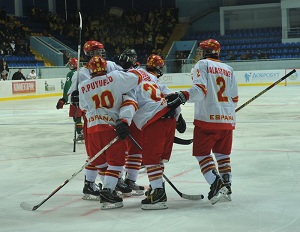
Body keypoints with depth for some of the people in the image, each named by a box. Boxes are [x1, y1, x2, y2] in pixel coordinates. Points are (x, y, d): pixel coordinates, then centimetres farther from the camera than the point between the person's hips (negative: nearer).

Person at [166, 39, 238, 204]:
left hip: (207, 118, -6)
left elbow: (200, 89, -19)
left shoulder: (202, 64, -2)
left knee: (202, 153, 1)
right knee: (223, 154, 17)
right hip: (227, 119, 6)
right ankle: (226, 187, 15)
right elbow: (234, 98, 15)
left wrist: (182, 97, -29)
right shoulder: (228, 69, 15)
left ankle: (216, 183, -15)